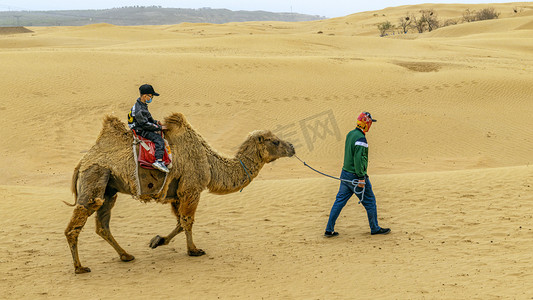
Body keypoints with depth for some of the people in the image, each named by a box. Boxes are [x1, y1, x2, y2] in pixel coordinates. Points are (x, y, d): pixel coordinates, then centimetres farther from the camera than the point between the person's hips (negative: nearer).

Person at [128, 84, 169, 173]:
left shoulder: (143, 105, 9)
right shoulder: (138, 110, -25)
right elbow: (145, 124, -23)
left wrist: (155, 122, 10)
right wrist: (159, 127, -17)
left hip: (144, 128, 11)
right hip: (141, 131, -11)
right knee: (159, 140, -23)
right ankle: (159, 161, -33)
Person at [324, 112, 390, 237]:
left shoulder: (350, 134, 10)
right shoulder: (361, 138, -19)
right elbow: (358, 159, -25)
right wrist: (361, 178, -24)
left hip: (345, 174, 9)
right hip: (355, 176, -9)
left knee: (339, 201, 9)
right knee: (370, 201, 7)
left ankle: (329, 230, 8)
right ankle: (375, 229, 18)